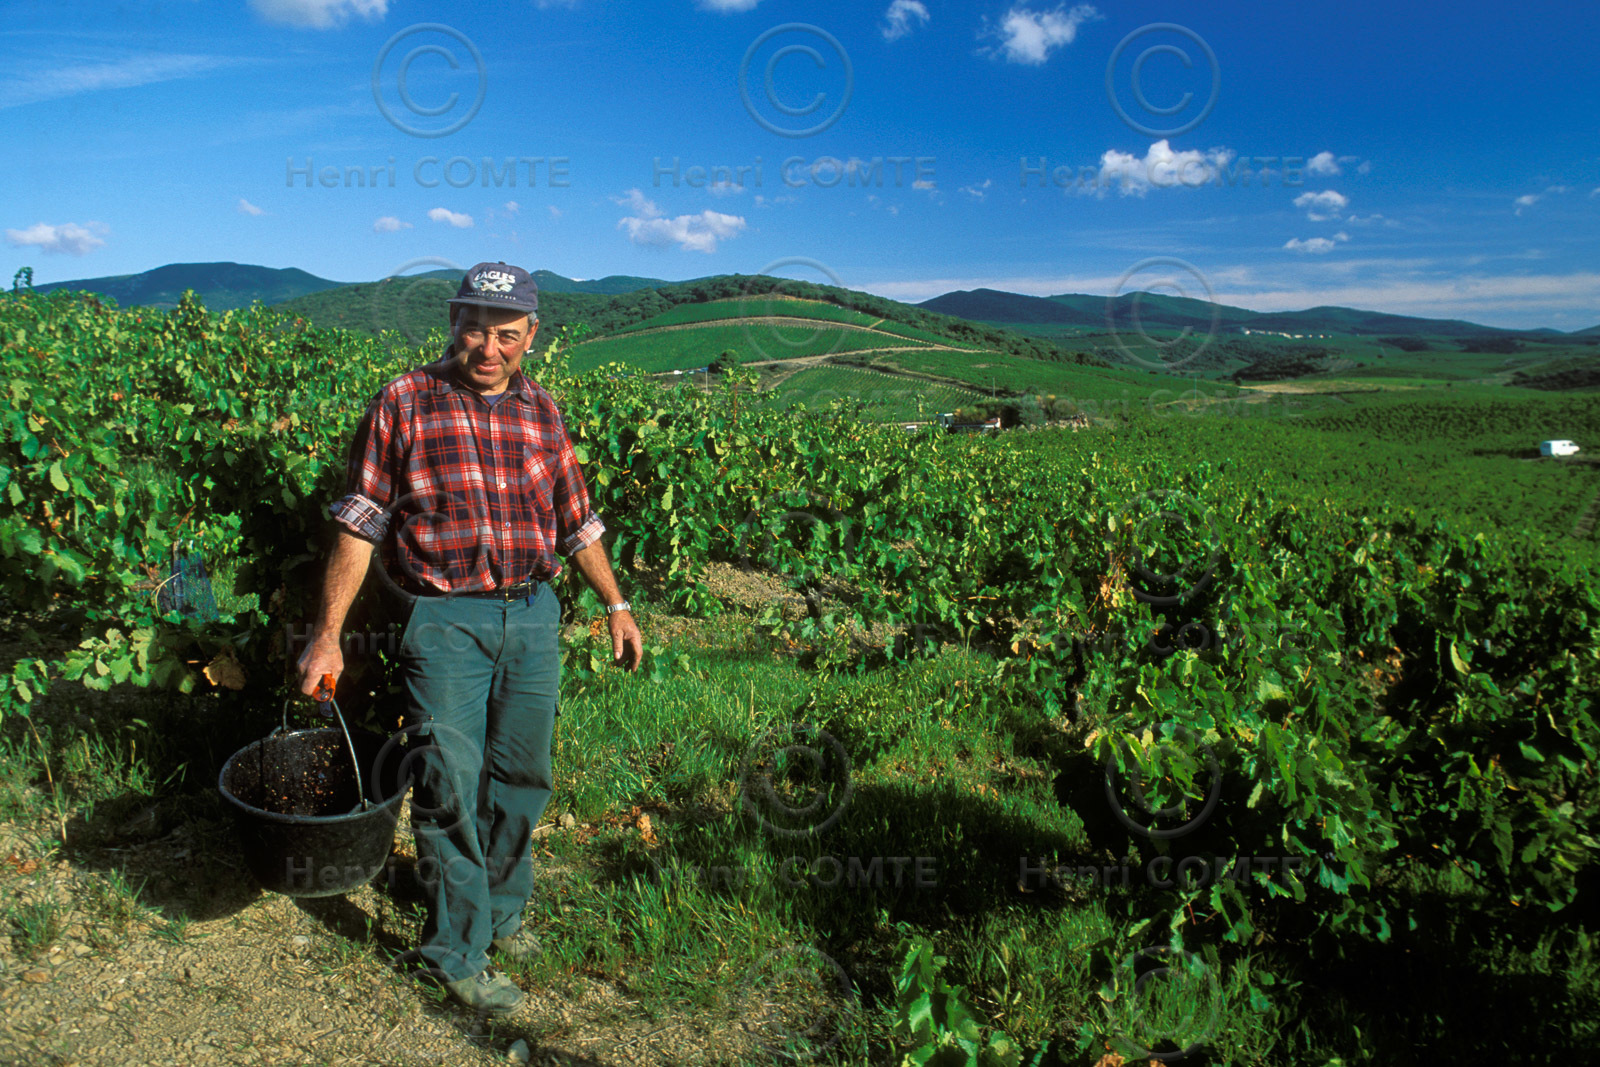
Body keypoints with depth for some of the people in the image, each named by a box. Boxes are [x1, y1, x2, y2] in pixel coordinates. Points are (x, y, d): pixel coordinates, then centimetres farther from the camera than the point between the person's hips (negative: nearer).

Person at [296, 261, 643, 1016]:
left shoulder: (541, 412, 7)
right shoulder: (404, 403, -5)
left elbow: (575, 521, 16)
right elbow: (359, 525, -4)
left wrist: (615, 604, 14)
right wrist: (327, 634, -7)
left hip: (532, 614, 4)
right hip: (444, 619, -4)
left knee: (521, 775, 14)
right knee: (452, 784, -2)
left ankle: (501, 910, 36)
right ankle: (458, 950, 16)